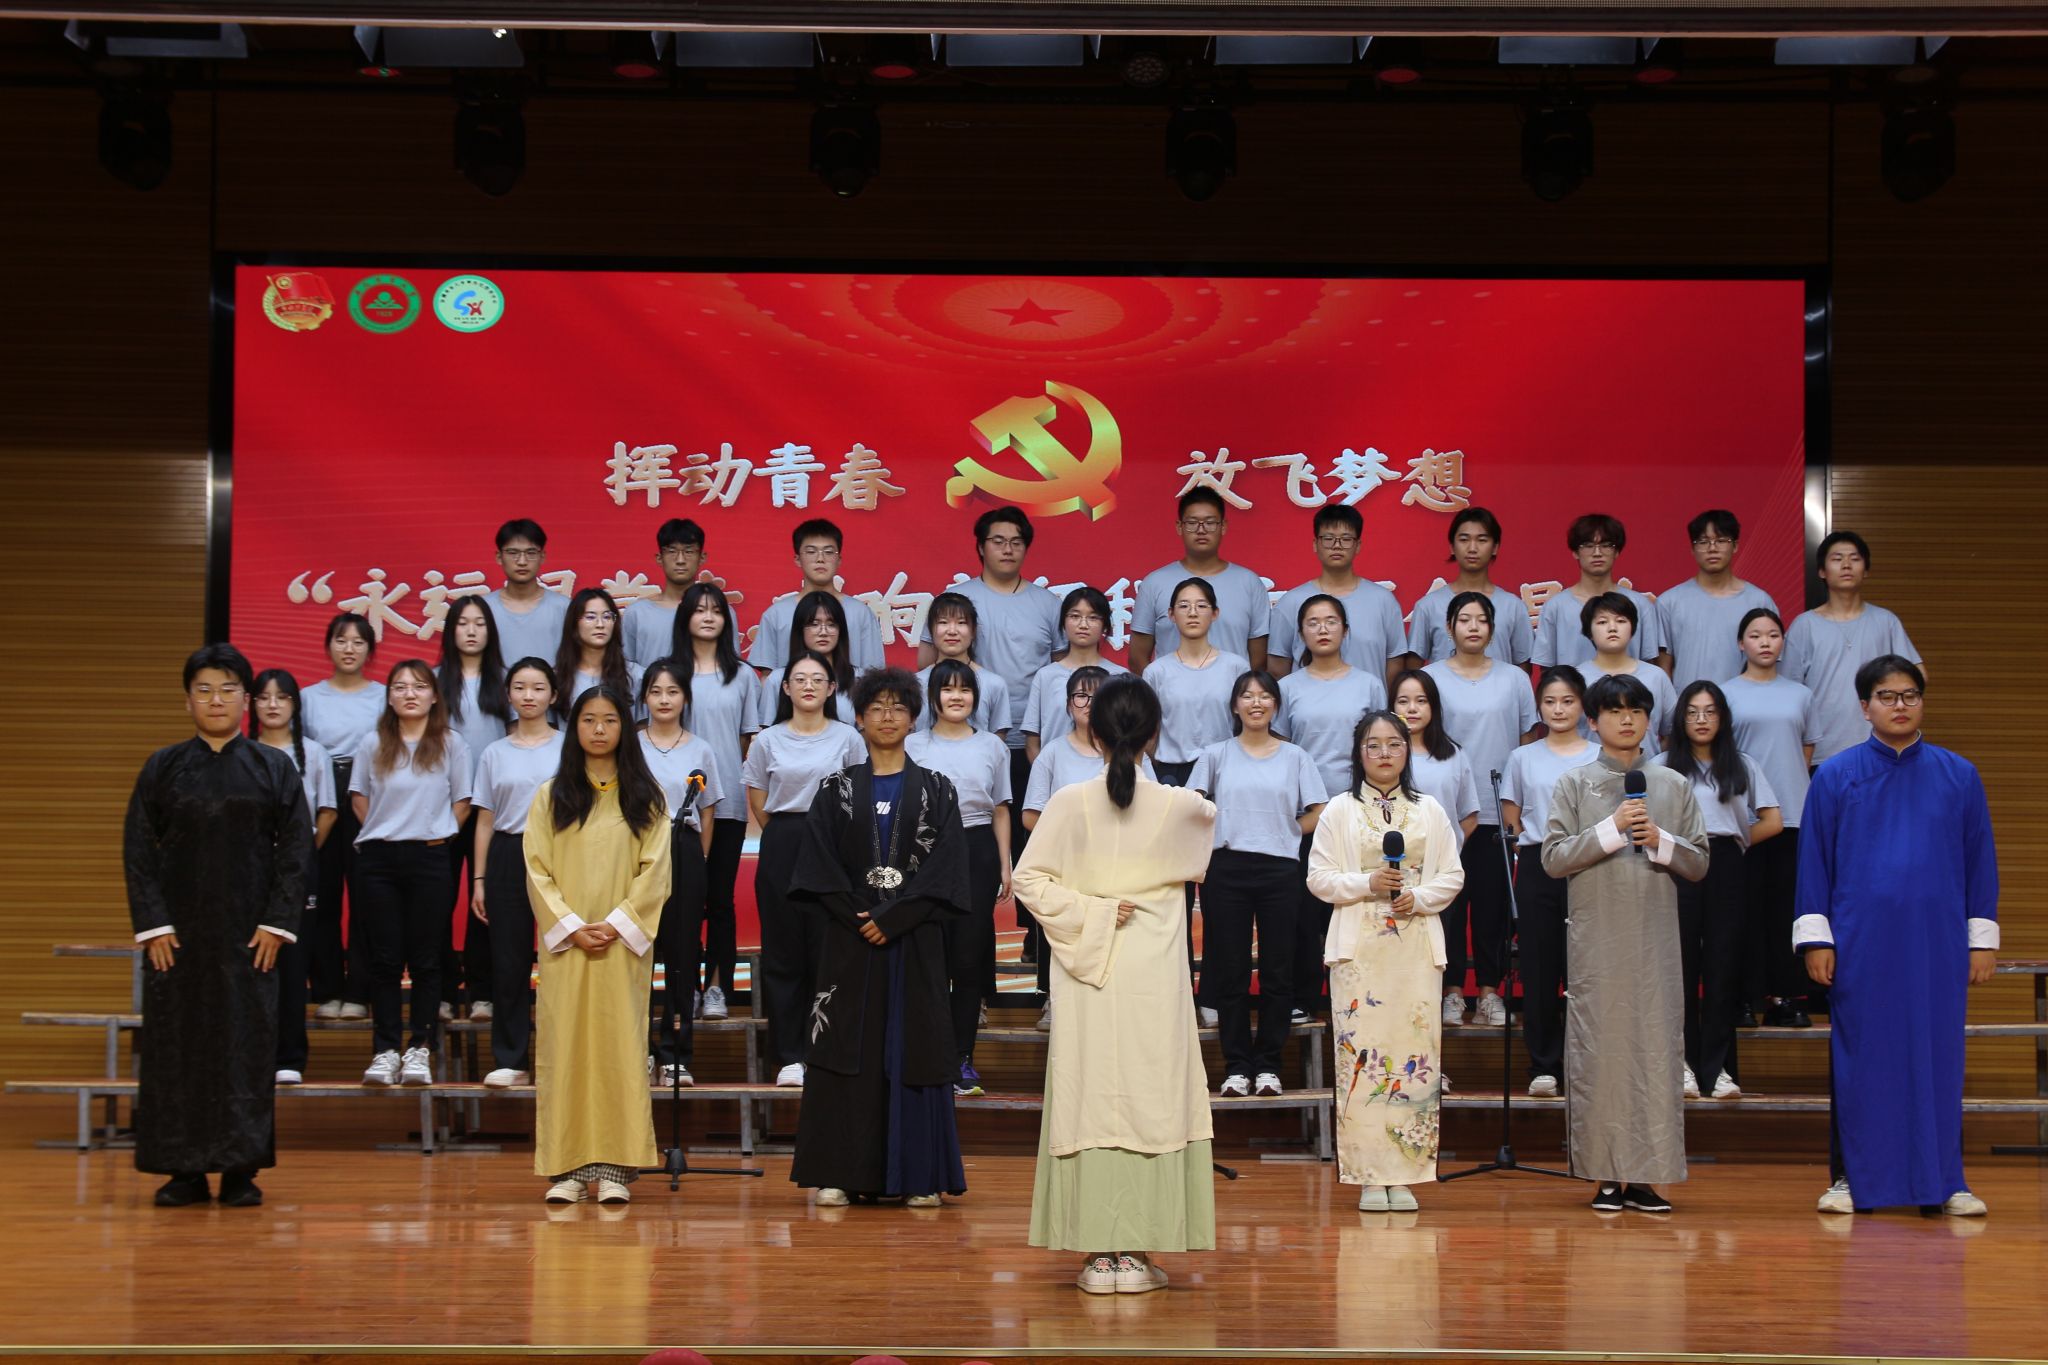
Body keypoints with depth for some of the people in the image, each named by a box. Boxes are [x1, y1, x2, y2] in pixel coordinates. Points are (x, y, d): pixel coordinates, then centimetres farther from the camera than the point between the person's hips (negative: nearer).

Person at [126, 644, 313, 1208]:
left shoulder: (274, 768, 3)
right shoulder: (162, 769, 4)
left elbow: (296, 849, 1)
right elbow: (137, 850, 3)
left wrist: (277, 923, -7)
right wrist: (152, 925, -7)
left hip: (248, 932, -1)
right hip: (178, 929, 1)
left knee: (247, 1044, 0)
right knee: (175, 1043, 1)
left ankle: (241, 1169, 6)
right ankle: (184, 1170, 8)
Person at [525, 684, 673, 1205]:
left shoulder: (645, 796, 7)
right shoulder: (551, 796, 8)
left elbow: (655, 870, 1)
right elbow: (537, 870, 2)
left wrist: (616, 924, -11)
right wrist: (572, 927, -11)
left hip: (624, 944, 0)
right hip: (565, 943, 0)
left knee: (620, 1046, -3)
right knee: (565, 1047, -2)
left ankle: (615, 1169, -3)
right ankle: (568, 1168, -1)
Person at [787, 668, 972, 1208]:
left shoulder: (936, 790, 6)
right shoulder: (837, 789, 8)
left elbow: (944, 867, -3)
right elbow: (818, 865, 1)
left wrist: (892, 918, -12)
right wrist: (857, 916, -11)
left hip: (914, 941, 0)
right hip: (849, 940, 1)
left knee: (916, 1047, -1)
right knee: (847, 1048, -1)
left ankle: (918, 1176, 3)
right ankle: (841, 1174, 3)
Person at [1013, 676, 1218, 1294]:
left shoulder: (1070, 803, -6)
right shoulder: (1181, 807, -5)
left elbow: (1030, 879, -9)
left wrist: (1091, 913, -4)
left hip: (1087, 976, 0)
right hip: (1155, 975, 0)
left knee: (1089, 1098, 4)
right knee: (1153, 1099, 5)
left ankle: (1097, 1252, 4)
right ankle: (1136, 1252, 4)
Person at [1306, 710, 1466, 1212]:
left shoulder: (1429, 811, 12)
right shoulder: (1339, 810, 7)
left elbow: (1452, 875, 9)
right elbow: (1319, 877, 3)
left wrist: (1419, 897, -9)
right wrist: (1367, 883, -12)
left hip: (1417, 945, 2)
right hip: (1358, 945, -1)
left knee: (1416, 1051, -3)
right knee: (1361, 1052, -7)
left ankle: (1405, 1176, 2)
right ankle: (1369, 1176, -2)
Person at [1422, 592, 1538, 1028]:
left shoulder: (1514, 679, 7)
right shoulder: (1430, 678, 3)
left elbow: (1529, 743, 11)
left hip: (1498, 810, 1)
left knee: (1494, 903, 3)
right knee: (1449, 902, 0)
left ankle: (1491, 992, 10)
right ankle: (1452, 991, 8)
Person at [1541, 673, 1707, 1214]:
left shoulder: (1674, 786, 12)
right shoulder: (1574, 785, 6)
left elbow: (1699, 864, 10)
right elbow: (1553, 858, -3)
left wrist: (1661, 842, -9)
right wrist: (1610, 829, -14)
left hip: (1655, 940, 2)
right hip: (1597, 940, -2)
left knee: (1658, 1047, -2)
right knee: (1599, 1051, -3)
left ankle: (1647, 1176, 2)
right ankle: (1606, 1175, 3)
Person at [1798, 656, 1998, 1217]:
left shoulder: (1958, 776, 6)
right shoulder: (1835, 776, 3)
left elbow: (1980, 860, 8)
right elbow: (1813, 859, 4)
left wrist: (1982, 939, 3)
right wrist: (1815, 938, -2)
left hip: (1936, 943, 1)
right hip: (1860, 944, -1)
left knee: (1937, 1056, 4)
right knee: (1861, 1057, 3)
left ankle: (1942, 1179, 12)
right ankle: (1854, 1177, 11)